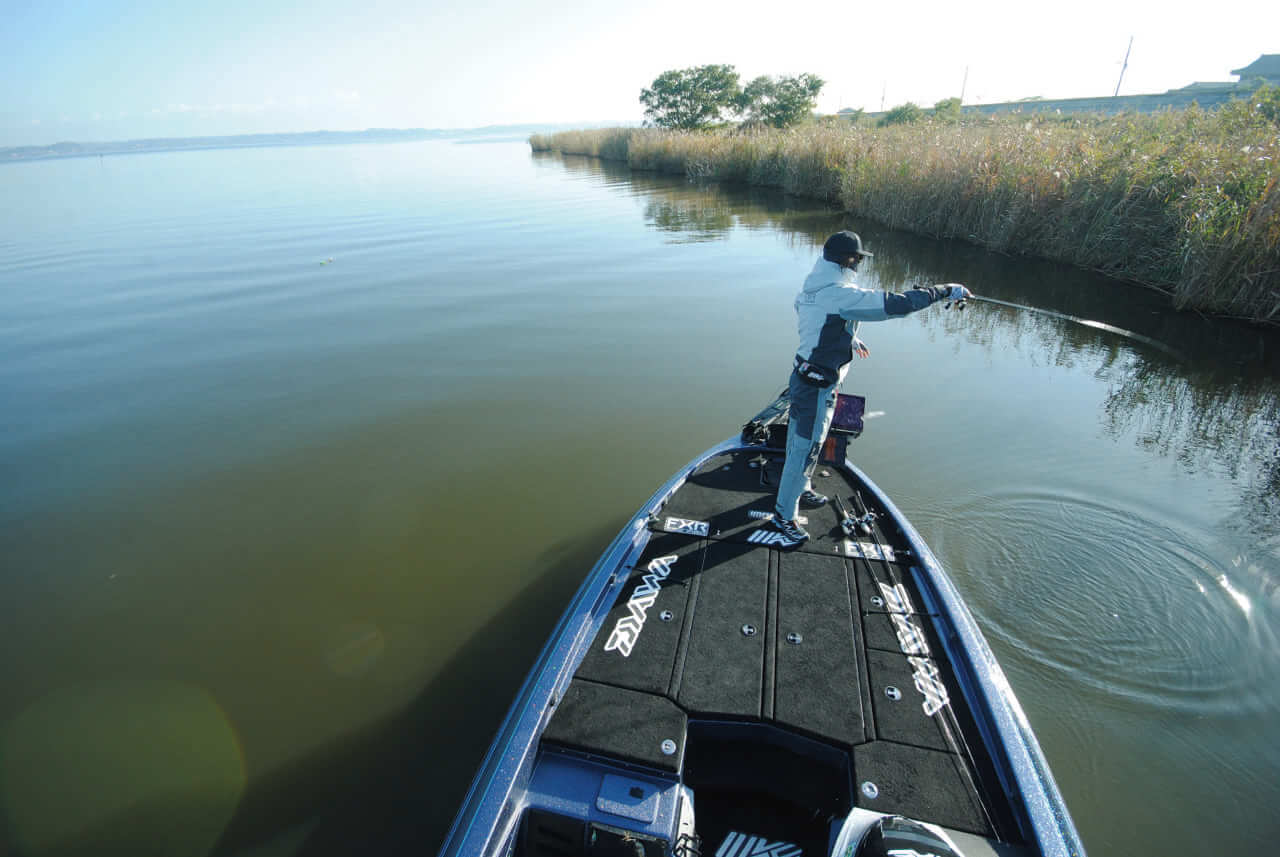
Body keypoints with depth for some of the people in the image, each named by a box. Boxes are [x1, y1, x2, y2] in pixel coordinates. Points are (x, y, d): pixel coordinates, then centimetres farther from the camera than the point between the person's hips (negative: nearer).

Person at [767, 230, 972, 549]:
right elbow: (896, 304, -23)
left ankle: (799, 490, 45)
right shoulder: (844, 295, -22)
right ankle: (784, 517, 10)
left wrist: (849, 339, 32)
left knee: (800, 441, 24)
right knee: (805, 448, 0)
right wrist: (947, 291, -12)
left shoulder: (810, 288, 6)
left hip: (802, 376, 9)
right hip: (819, 387, -9)